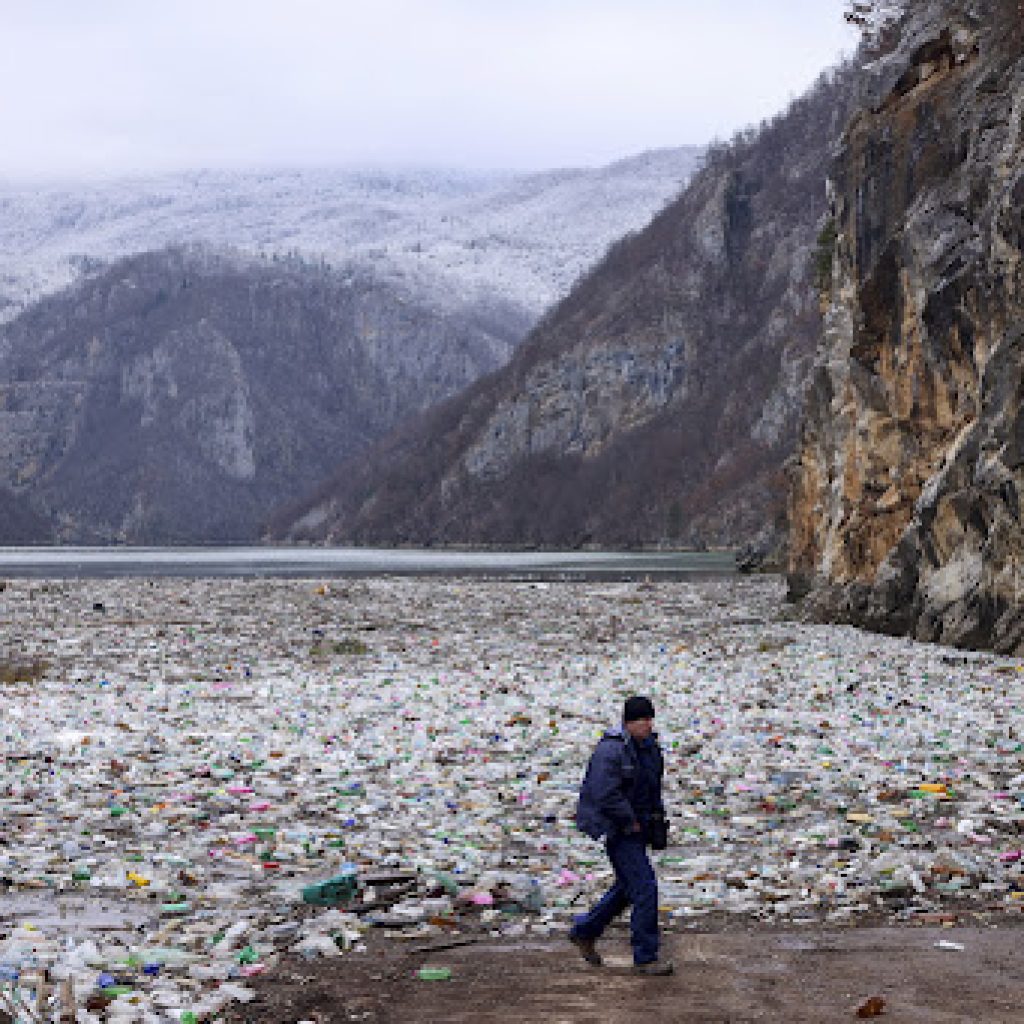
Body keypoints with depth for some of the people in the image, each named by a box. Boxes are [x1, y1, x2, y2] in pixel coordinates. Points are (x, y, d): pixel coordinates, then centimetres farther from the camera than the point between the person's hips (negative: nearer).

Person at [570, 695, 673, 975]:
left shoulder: (649, 746, 9)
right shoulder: (612, 750, -19)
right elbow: (606, 794, -26)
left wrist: (657, 813, 12)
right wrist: (631, 822, -18)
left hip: (636, 825, 10)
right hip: (617, 828, -10)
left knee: (627, 887, 18)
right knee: (644, 886, -11)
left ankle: (584, 931, 34)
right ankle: (645, 958, -4)